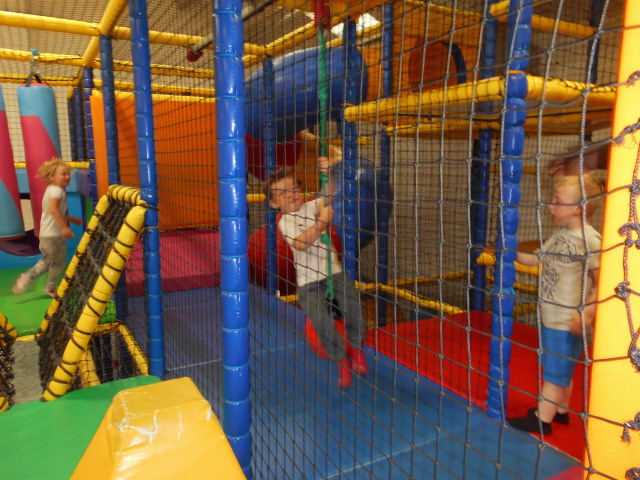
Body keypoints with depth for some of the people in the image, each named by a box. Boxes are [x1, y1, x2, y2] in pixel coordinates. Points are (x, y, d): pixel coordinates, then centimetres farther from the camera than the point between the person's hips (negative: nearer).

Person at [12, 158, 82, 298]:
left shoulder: (51, 190, 16)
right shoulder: (57, 190, -16)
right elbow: (53, 208, -35)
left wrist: (72, 219, 33)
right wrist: (64, 227, -38)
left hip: (46, 234, 9)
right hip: (54, 235, -9)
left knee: (48, 260, 26)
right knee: (59, 262, 8)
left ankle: (27, 277, 19)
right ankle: (51, 289, 23)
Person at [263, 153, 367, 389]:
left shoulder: (312, 206, 7)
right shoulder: (284, 221, -2)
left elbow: (328, 197, -13)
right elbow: (301, 244, -19)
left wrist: (327, 173, -28)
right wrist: (321, 222, -27)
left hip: (333, 271, 2)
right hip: (308, 280, -2)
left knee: (351, 305, -19)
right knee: (321, 320, -19)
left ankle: (356, 346, 11)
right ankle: (341, 359, 8)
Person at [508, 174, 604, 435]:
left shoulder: (589, 239, -21)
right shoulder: (560, 234, 6)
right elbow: (534, 259, 17)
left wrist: (586, 312, -26)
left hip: (568, 322, -8)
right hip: (551, 317, 8)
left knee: (555, 371, 5)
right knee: (560, 370, 22)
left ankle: (542, 419, 18)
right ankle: (560, 411, 38)